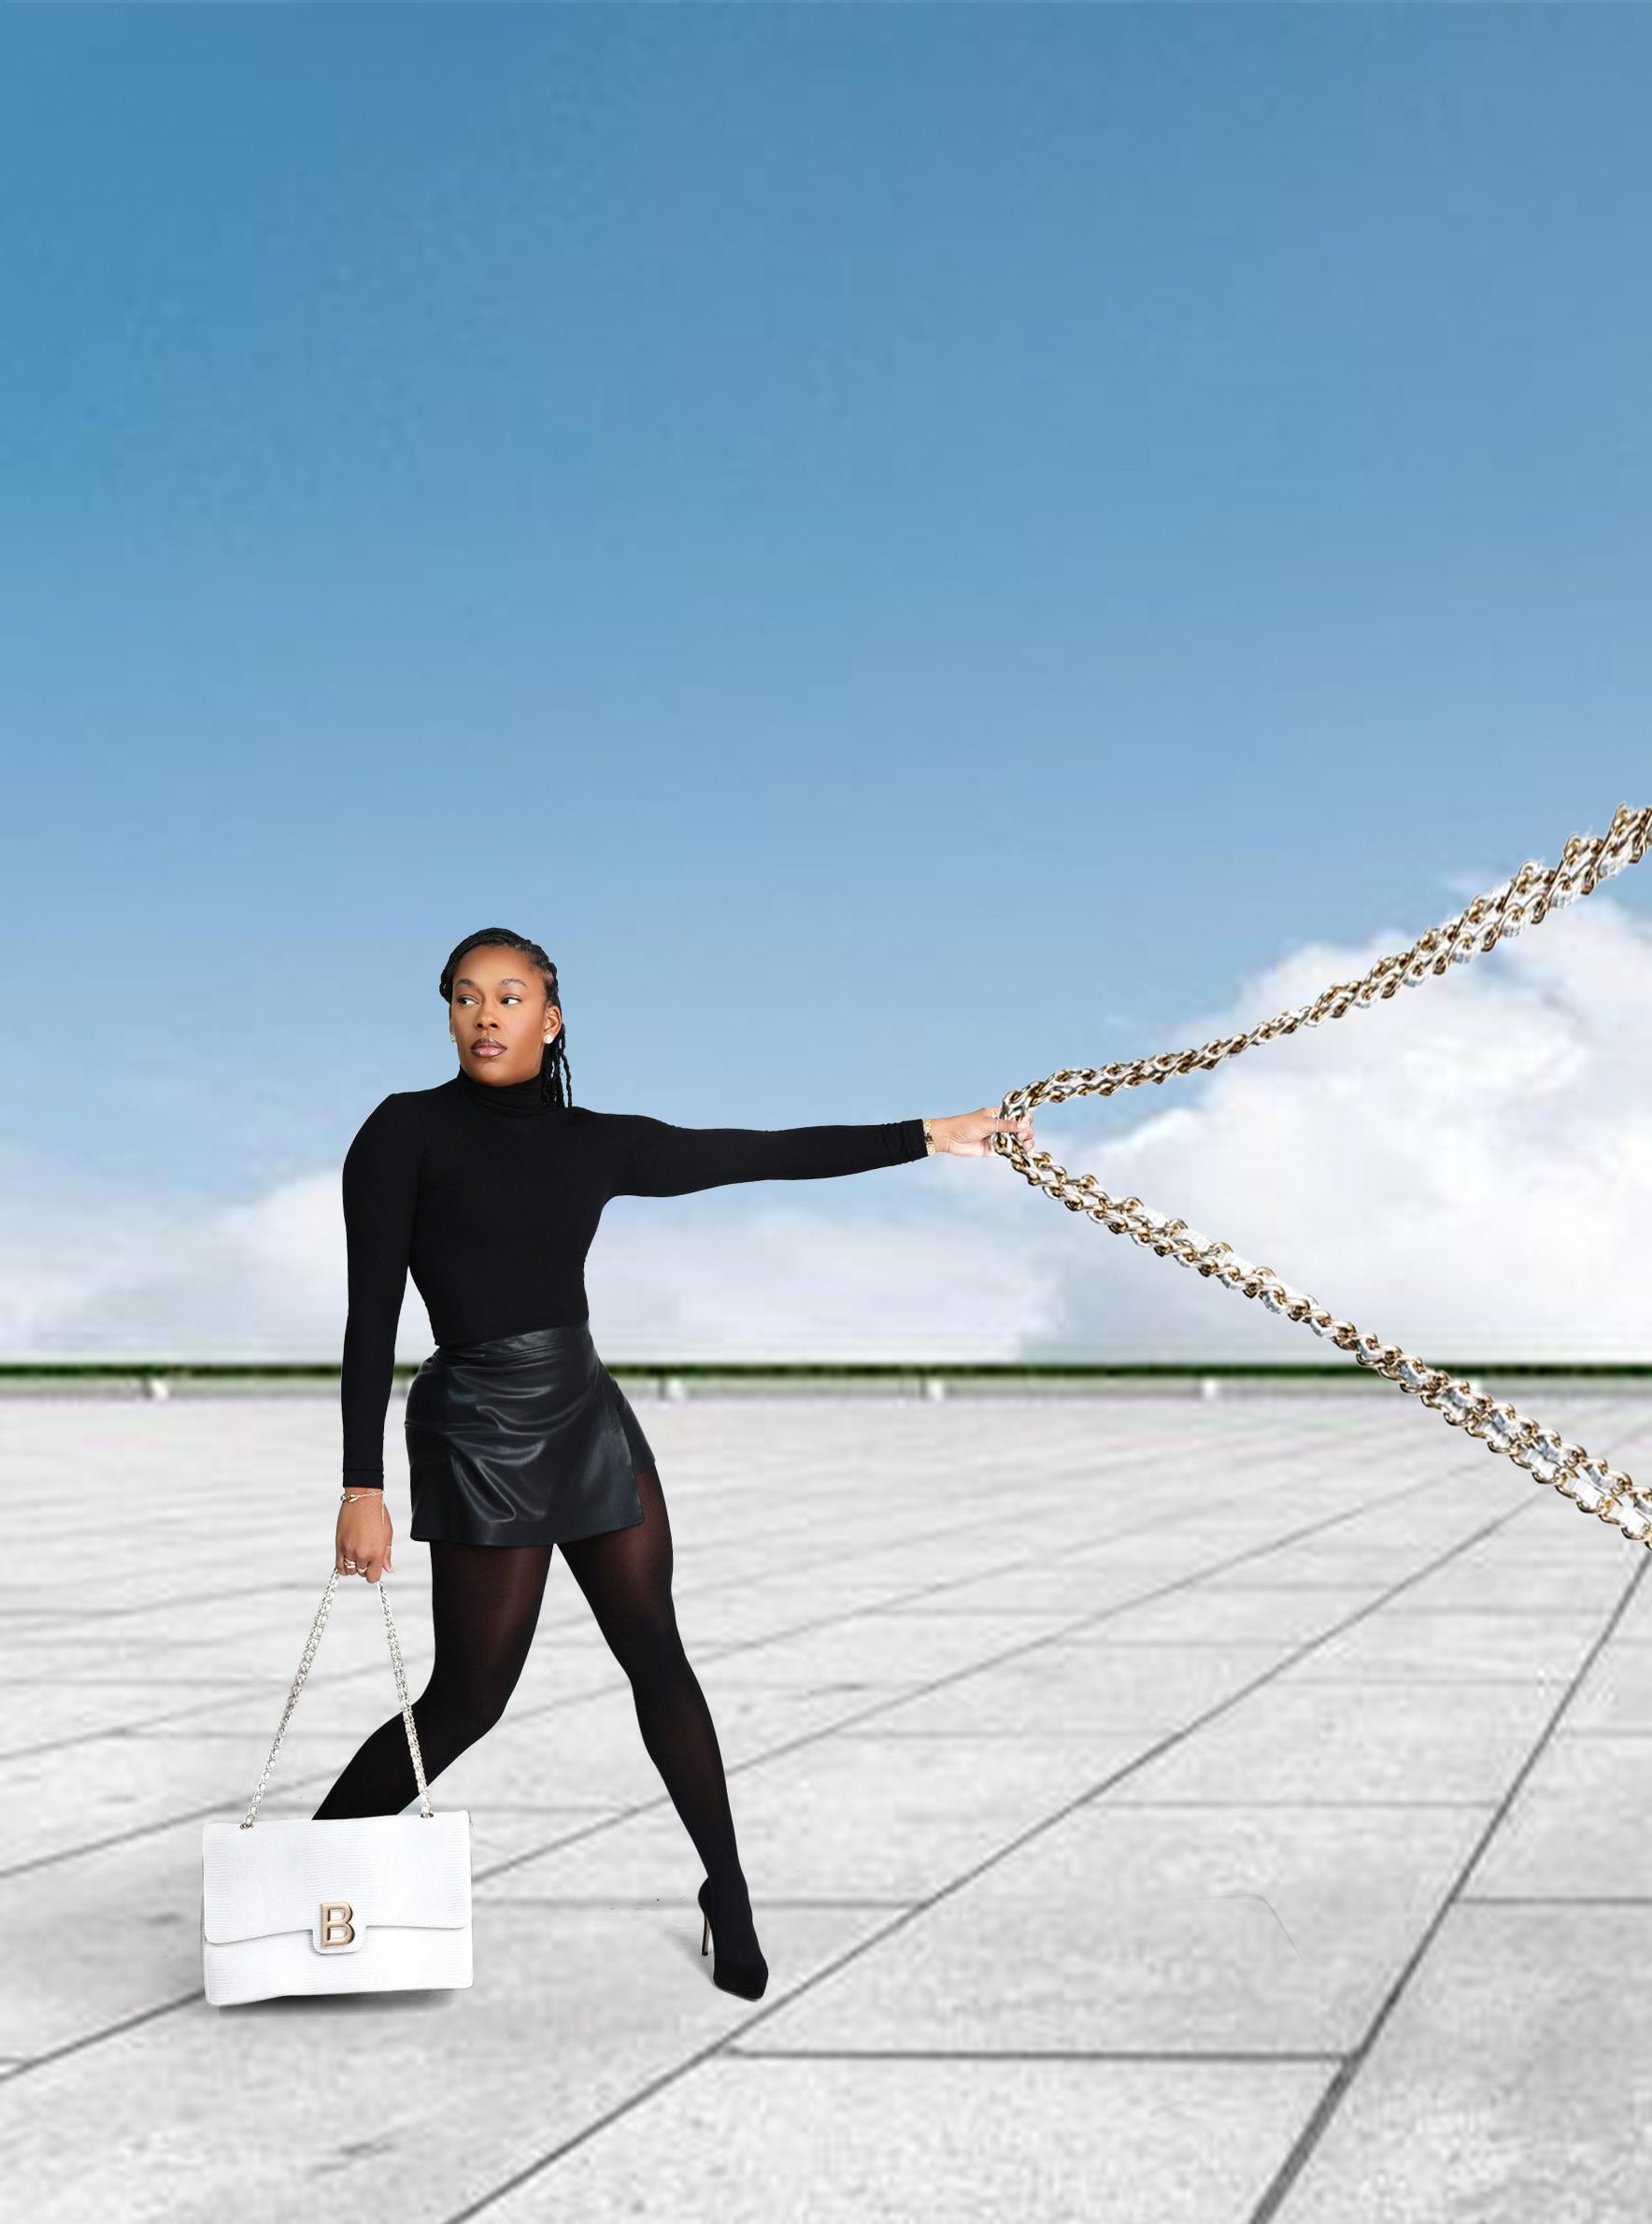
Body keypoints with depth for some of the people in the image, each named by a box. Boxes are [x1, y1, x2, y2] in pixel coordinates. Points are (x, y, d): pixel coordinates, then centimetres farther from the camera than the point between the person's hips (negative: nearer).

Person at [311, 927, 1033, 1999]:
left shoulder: (595, 1142, 5)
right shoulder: (408, 1131, -8)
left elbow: (765, 1153, 6)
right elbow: (373, 1314, -11)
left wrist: (932, 1135, 3)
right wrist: (364, 1487, -16)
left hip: (590, 1414, 5)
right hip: (479, 1431, -5)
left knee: (658, 1657, 6)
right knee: (469, 1696, -3)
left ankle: (730, 1899, 17)